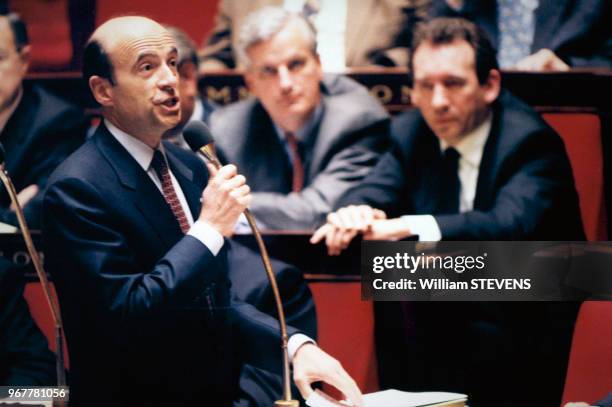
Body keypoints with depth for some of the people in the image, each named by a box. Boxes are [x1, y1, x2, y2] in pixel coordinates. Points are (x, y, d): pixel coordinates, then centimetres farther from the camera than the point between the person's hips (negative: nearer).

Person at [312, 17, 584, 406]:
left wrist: (408, 228, -45)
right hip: (446, 314, 6)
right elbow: (371, 193, -8)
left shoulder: (530, 141, -16)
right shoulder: (412, 132, 4)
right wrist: (354, 214, -34)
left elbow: (508, 225, -33)